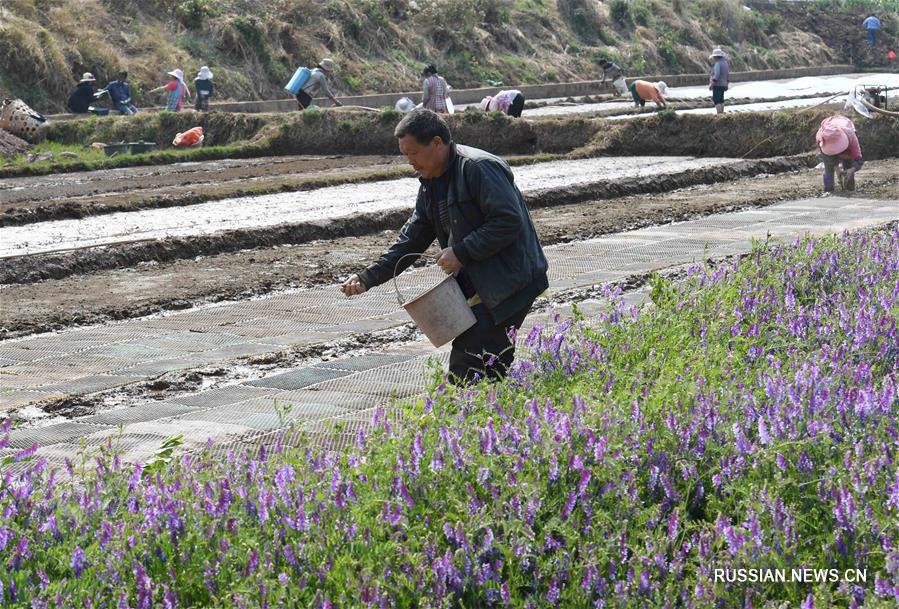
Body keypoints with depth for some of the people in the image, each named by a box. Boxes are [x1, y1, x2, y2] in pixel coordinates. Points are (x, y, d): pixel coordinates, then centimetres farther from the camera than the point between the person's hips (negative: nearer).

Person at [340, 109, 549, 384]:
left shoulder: (479, 167, -16)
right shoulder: (431, 184, 14)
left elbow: (509, 222, -22)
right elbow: (412, 238, 17)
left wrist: (461, 253, -19)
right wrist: (369, 277, 8)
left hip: (508, 284, -9)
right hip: (477, 287, 9)